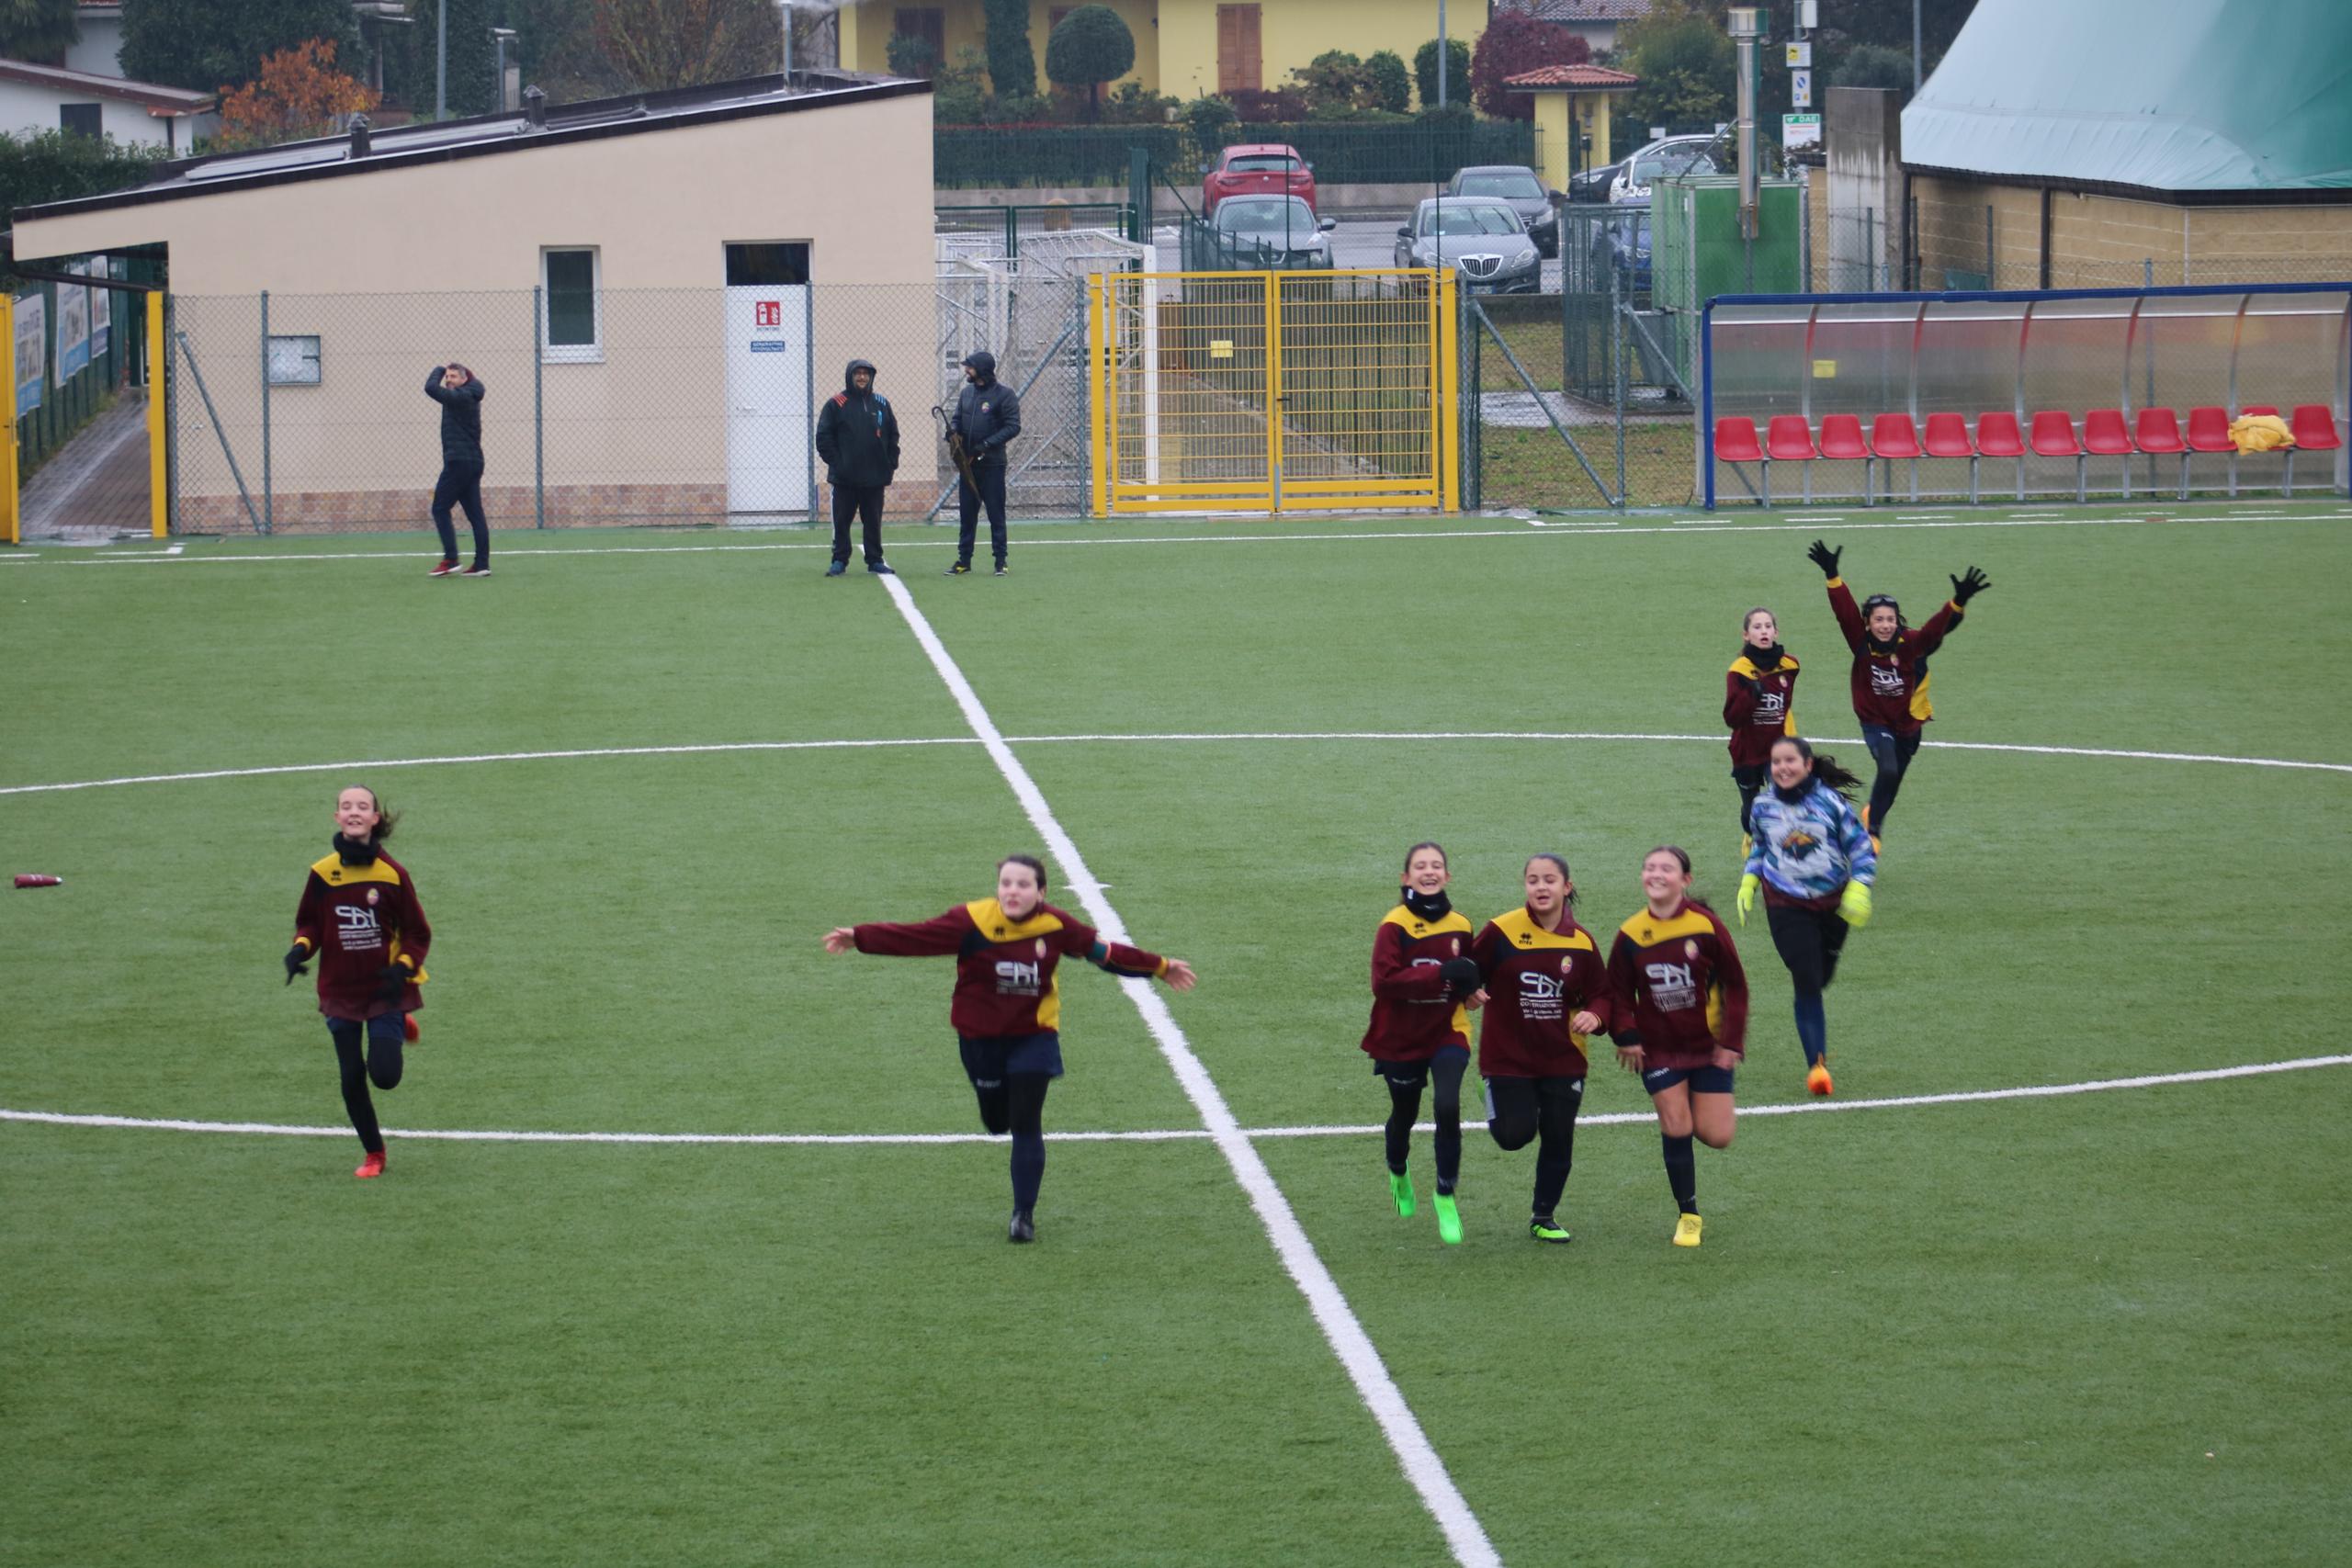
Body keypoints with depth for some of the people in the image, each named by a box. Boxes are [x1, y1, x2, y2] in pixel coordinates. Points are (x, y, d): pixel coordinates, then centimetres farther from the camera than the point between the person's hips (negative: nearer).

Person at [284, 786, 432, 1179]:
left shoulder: (392, 873, -9)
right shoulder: (323, 872, -5)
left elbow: (417, 933, -1)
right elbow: (309, 922, 9)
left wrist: (402, 968, -18)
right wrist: (300, 948, -12)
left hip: (384, 989, -2)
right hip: (340, 991, 2)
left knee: (384, 1074, -12)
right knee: (352, 1079, 4)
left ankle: (399, 1028, 23)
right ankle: (373, 1154, 24)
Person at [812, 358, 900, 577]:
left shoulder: (881, 403, 9)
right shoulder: (836, 404, -1)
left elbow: (893, 435, 14)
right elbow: (823, 436, -3)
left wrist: (890, 464, 5)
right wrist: (835, 462, -10)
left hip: (875, 477, 3)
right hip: (845, 479, -3)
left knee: (874, 521, 6)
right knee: (841, 520, 0)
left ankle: (875, 561, 13)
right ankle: (839, 561, 7)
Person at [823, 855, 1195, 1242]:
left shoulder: (1055, 926, -13)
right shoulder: (972, 921, -18)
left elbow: (1104, 951, 0)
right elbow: (915, 937, -22)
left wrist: (1160, 967, 8)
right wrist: (858, 937, -29)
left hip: (1033, 1036, 0)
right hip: (981, 1038, 0)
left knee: (1025, 1125, -7)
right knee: (996, 1121, 10)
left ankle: (1024, 1216, 5)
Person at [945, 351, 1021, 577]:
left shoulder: (1004, 395, -7)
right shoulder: (966, 393, 12)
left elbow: (1013, 427, -10)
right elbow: (958, 420, 19)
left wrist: (987, 444, -19)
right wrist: (953, 430, -5)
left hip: (992, 465, -6)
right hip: (967, 463, 6)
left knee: (996, 514, -2)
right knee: (966, 514, 8)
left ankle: (1001, 562, 4)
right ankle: (964, 561, 13)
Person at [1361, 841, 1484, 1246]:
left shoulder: (1459, 927, -1)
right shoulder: (1394, 925, -15)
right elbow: (1384, 982, -25)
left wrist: (1469, 990, -7)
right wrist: (1442, 974, -31)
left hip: (1447, 1033, 1)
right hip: (1401, 1038, -1)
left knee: (1448, 1107, -20)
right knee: (1404, 1114, 16)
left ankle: (1446, 1197, -5)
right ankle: (1398, 1173, 51)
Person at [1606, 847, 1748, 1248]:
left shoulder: (1705, 925, -12)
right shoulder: (1630, 935, -6)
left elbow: (1735, 985, -4)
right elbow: (1619, 992, 4)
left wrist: (1731, 1041, -8)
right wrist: (1626, 1036, -11)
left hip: (1709, 1045, -1)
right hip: (1659, 1047, 1)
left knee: (1716, 1136, -5)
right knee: (1676, 1128, -6)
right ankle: (1688, 1216, 9)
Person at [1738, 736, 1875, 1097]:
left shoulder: (1830, 801, -9)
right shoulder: (1764, 806, -1)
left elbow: (1861, 848, -4)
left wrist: (1858, 888, -15)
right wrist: (1748, 882, 7)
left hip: (1833, 902, 0)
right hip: (1786, 904, 0)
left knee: (1820, 977, 12)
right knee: (1807, 983, -12)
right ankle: (1816, 1064, -11)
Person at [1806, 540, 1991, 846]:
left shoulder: (1911, 643, -19)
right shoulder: (1861, 643, -17)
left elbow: (1938, 627, -33)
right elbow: (1845, 610, -28)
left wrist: (1958, 602, -51)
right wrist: (1832, 576, -41)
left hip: (1908, 723, 2)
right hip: (1876, 721, -2)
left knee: (1893, 780, 17)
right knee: (1888, 770, -24)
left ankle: (1873, 814, 48)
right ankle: (1873, 829, -7)